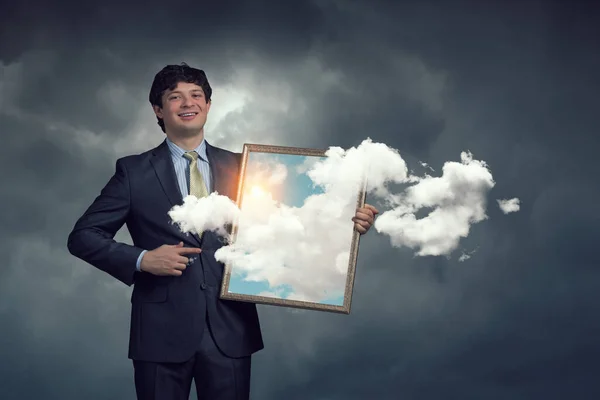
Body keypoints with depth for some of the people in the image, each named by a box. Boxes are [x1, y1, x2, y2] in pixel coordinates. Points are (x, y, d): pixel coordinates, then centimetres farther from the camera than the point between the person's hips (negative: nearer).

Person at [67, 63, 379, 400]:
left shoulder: (240, 167, 9)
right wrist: (141, 259, -11)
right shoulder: (134, 171, 3)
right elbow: (83, 236, 3)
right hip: (162, 331, -1)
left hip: (229, 330, 2)